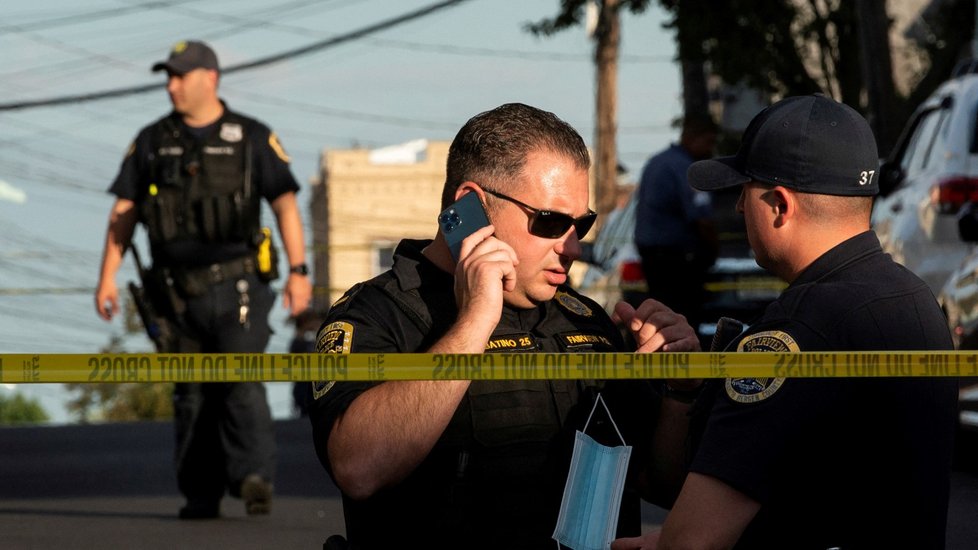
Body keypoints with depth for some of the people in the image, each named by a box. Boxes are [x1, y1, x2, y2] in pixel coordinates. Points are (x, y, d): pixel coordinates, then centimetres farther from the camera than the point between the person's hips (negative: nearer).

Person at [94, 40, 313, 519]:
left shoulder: (253, 139, 1)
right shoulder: (152, 142, 8)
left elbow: (286, 205, -2)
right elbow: (123, 213, 8)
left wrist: (298, 271, -13)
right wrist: (107, 277, -1)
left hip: (238, 287, -3)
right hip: (182, 294, 3)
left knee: (242, 382, -18)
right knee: (193, 396, 5)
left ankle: (254, 479, -26)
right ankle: (200, 495, 11)